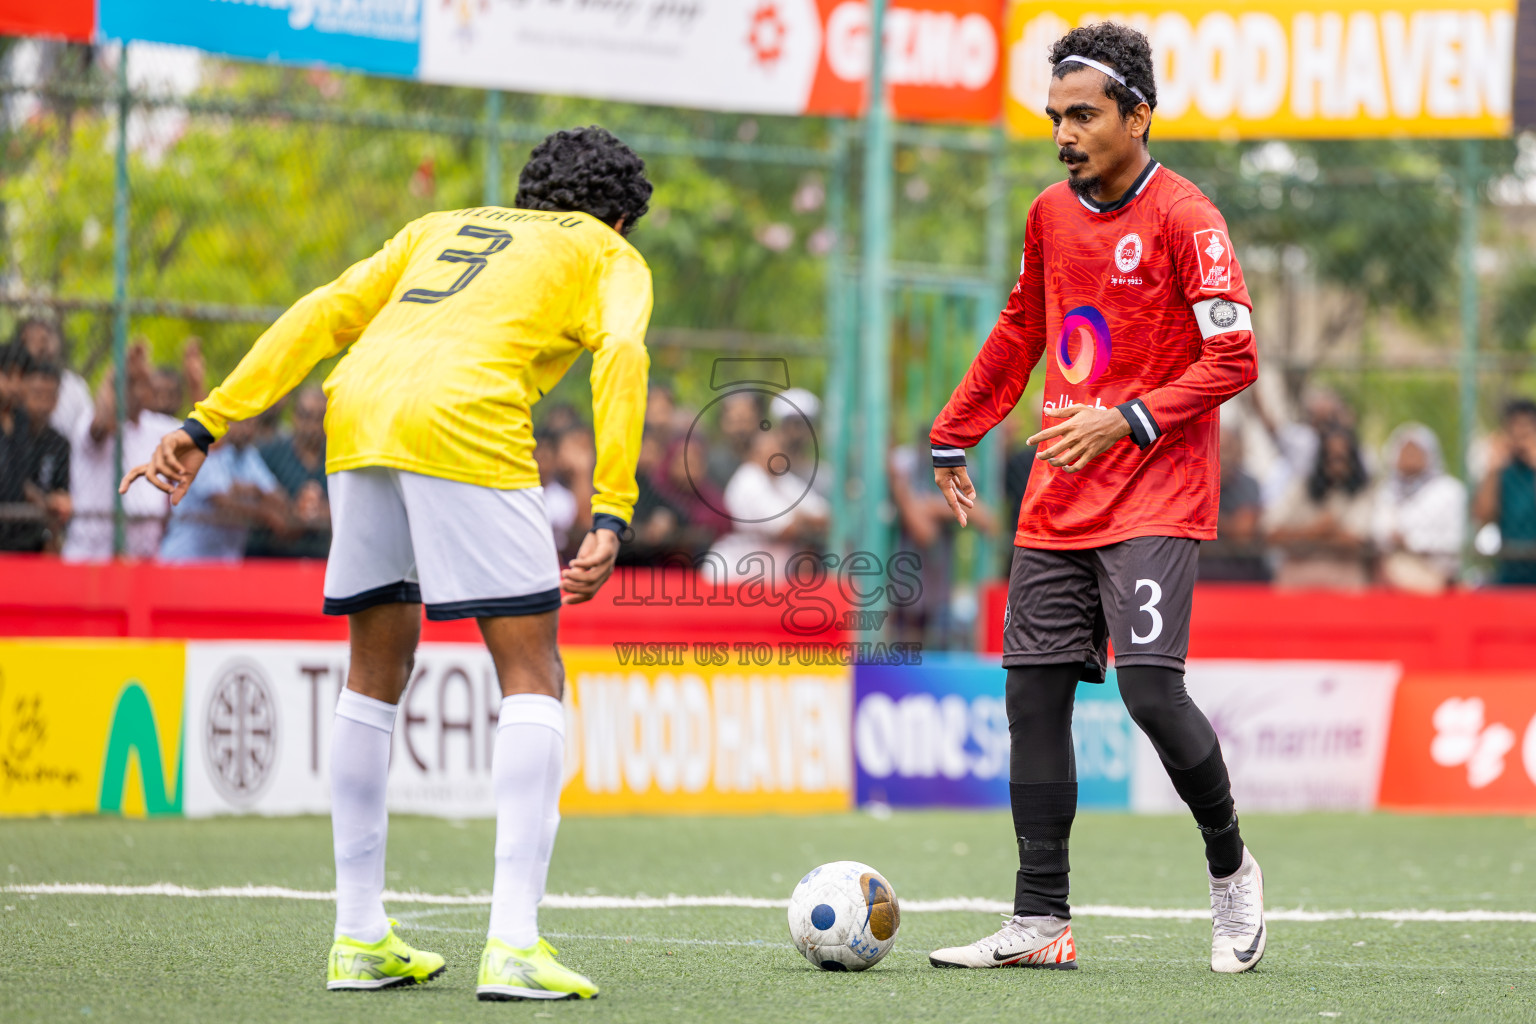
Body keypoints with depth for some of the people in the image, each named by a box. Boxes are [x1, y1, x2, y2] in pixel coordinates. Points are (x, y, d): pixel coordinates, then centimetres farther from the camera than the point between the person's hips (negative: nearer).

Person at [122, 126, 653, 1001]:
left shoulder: (443, 228, 34)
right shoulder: (609, 255, 21)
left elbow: (322, 315, 23)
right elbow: (621, 352, -1)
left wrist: (206, 425, 18)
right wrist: (611, 516, -9)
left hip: (359, 411, 5)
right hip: (468, 430, -5)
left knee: (377, 673, 18)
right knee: (532, 675, 0)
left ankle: (361, 937, 18)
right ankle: (514, 945, -11)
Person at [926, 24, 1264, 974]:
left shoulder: (1183, 218, -10)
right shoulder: (1051, 215, 12)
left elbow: (1234, 358, -14)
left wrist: (1128, 420, -22)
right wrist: (955, 438, 25)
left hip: (1154, 502, -7)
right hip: (1057, 504, 7)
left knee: (1151, 687, -18)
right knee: (1034, 693, 2)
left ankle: (1232, 869, 7)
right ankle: (1040, 923, 6)